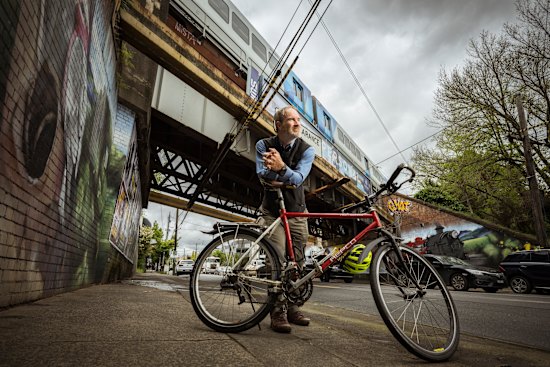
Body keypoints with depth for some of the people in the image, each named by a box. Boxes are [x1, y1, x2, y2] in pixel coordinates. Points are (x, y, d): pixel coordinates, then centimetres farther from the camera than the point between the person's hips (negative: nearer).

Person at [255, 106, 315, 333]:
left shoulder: (306, 150, -7)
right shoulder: (264, 145, -4)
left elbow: (298, 178, -23)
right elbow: (262, 173, -17)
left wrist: (281, 168, -41)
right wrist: (286, 177, -25)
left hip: (297, 212, 2)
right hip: (273, 210, -1)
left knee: (297, 261, 4)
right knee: (277, 259, -11)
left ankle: (292, 307, 20)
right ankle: (278, 311, 0)